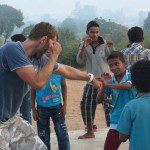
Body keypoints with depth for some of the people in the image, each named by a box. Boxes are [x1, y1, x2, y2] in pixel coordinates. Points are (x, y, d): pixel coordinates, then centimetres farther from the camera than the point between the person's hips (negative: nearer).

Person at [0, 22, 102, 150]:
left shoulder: (38, 58, 3)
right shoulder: (12, 49, -21)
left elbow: (67, 71, 18)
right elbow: (38, 83, -26)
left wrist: (92, 79, 30)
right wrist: (55, 55, -15)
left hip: (12, 119, 8)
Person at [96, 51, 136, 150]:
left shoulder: (131, 77, -10)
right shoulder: (111, 81, 3)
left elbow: (128, 86, -33)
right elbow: (99, 100, 3)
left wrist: (107, 85, -40)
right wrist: (103, 86, -13)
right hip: (117, 122, 3)